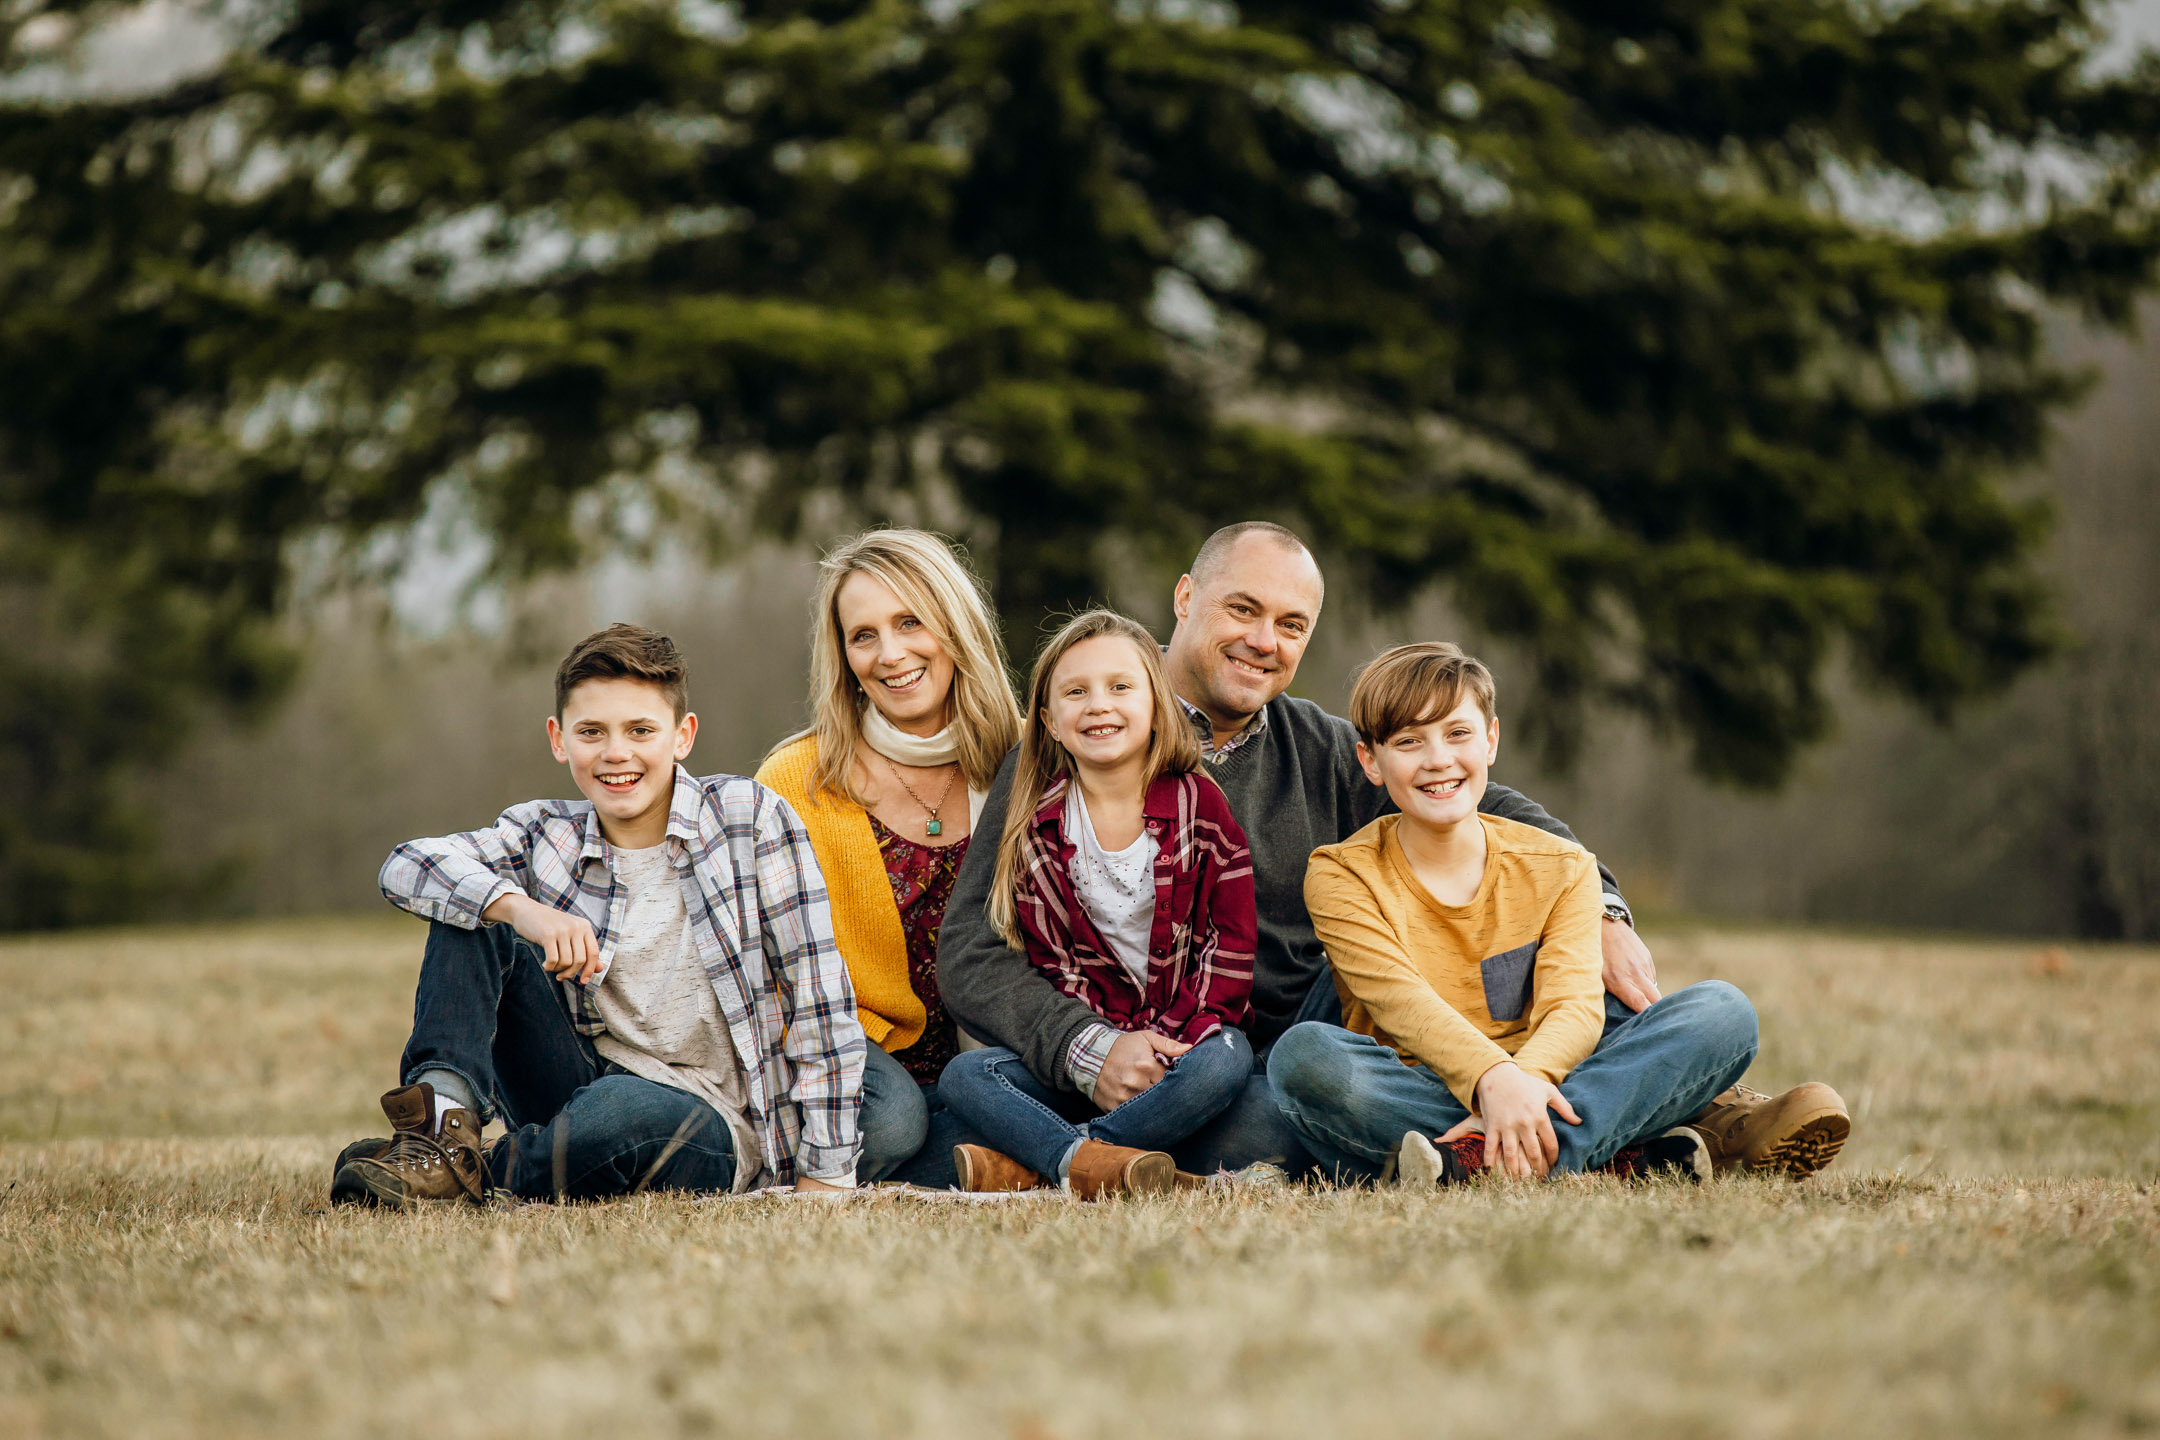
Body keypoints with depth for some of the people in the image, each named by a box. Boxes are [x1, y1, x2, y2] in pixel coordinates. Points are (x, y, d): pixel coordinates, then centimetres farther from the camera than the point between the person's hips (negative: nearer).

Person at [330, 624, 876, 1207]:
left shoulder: (751, 816, -5)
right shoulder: (546, 836, 4)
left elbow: (820, 998, -7)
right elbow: (406, 867, -12)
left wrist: (825, 1176, -13)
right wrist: (521, 909, -31)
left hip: (708, 1121, -4)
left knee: (615, 1109, -40)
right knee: (472, 915, -10)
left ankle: (475, 1170, -17)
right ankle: (446, 1120, -27)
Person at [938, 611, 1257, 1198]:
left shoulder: (1199, 803, -2)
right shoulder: (1038, 831, 4)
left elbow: (1234, 945, -4)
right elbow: (1051, 961, 1)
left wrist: (1170, 1039, -15)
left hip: (1186, 1032, -2)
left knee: (1223, 1062, -36)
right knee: (963, 1074, -19)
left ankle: (1029, 1163, -35)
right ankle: (1088, 1160, -44)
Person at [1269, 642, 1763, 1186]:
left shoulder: (1560, 868, 9)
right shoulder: (1343, 876, 1)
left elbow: (1575, 1005, -8)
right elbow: (1401, 1001, -17)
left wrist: (1526, 1078, -32)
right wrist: (1492, 1078, -37)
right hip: (1403, 1104, -3)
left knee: (1722, 1011, -16)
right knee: (1302, 1054, -35)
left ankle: (1474, 1160, -37)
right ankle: (1623, 1153, -37)